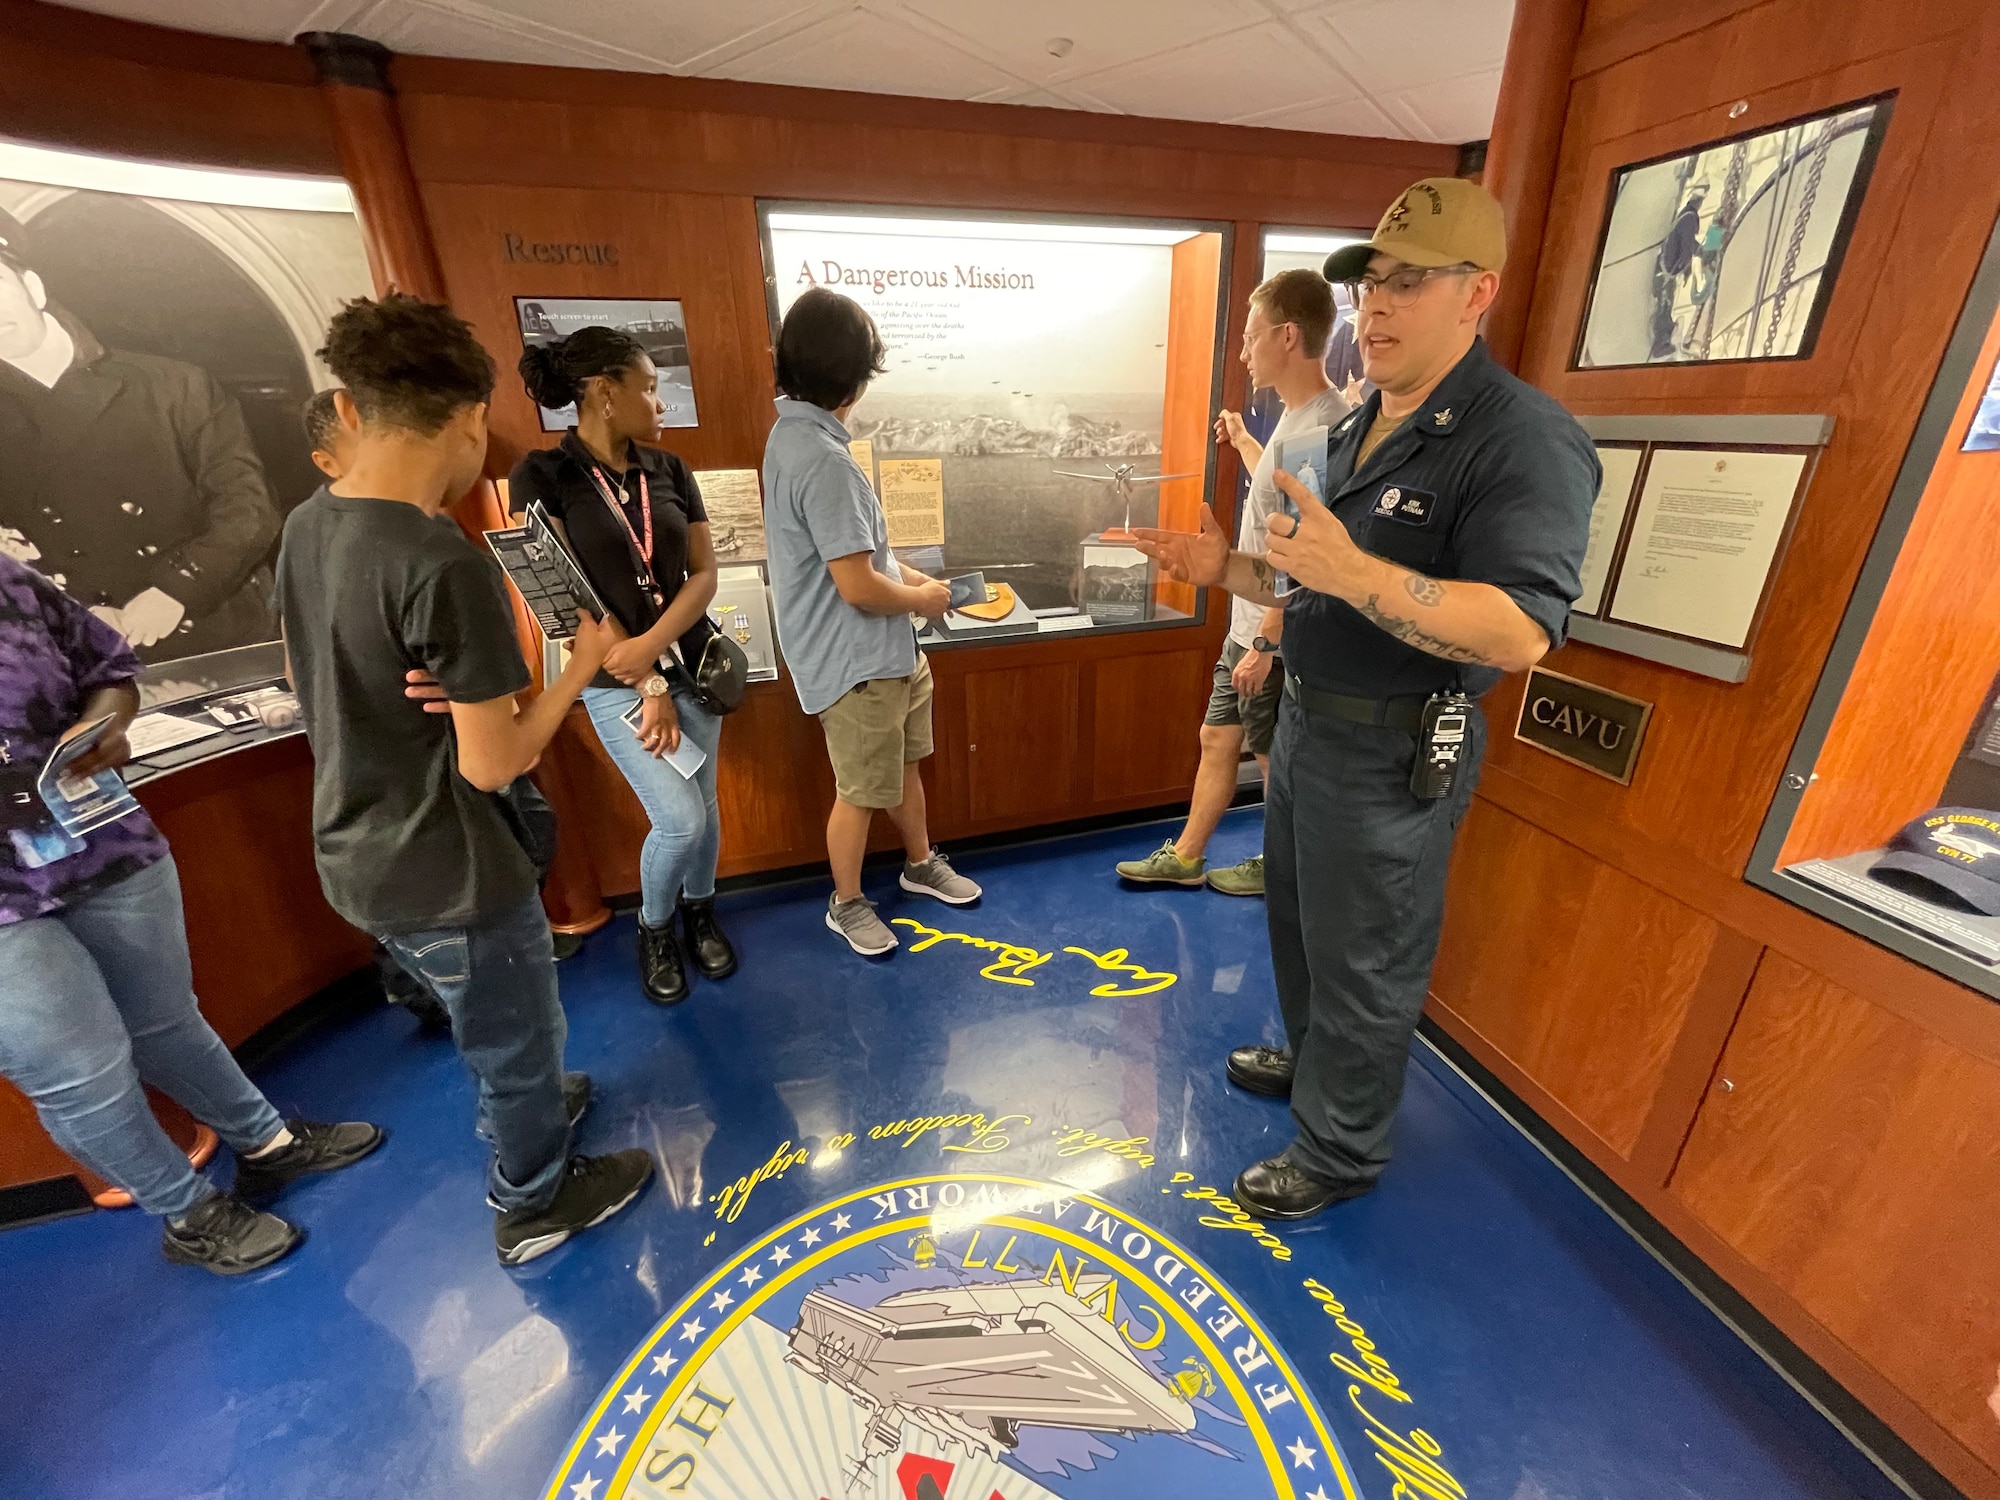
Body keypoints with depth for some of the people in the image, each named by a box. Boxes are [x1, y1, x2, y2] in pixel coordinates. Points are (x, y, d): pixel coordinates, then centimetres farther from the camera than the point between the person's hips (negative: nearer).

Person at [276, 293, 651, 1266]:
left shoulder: (305, 528, -1)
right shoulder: (444, 564, -28)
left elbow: (312, 686, 13)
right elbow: (492, 765, -25)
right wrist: (583, 667, -14)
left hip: (357, 856, 8)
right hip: (445, 876, -8)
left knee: (487, 1023, 31)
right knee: (519, 1043, 17)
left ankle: (522, 1120, 56)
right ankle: (533, 1205, 41)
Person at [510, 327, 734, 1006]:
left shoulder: (670, 471, 4)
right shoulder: (542, 475, -9)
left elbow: (704, 573, 0)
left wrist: (652, 643, -17)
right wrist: (647, 685, -15)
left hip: (691, 664, 4)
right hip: (616, 685, -4)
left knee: (703, 809, 9)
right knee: (679, 820, -7)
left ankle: (700, 912, 37)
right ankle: (653, 928, 24)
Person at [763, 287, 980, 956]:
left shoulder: (794, 433, 7)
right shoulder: (823, 459, -25)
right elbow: (858, 586, -26)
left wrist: (912, 575, 7)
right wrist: (922, 599, -9)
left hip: (887, 649, 10)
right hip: (855, 661, -10)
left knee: (904, 763, 23)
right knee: (861, 790, 8)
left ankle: (920, 864, 44)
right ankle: (847, 904, 30)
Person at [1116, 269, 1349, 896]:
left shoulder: (1324, 427, -21)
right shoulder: (1296, 416, 9)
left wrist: (1266, 643, -22)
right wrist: (1243, 442, 32)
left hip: (1276, 639, -10)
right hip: (1249, 627, 10)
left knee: (1276, 761, 8)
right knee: (1217, 740, 16)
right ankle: (1184, 858, 30)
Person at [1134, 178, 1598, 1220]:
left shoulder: (1524, 440, -17)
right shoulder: (1357, 428, 12)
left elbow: (1522, 632, -28)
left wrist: (1352, 570, -38)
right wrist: (1226, 570, 1)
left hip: (1391, 756, -9)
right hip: (1309, 724, 9)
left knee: (1363, 962, 8)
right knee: (1297, 918, 25)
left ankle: (1338, 1152, 32)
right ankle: (1310, 1058, 51)